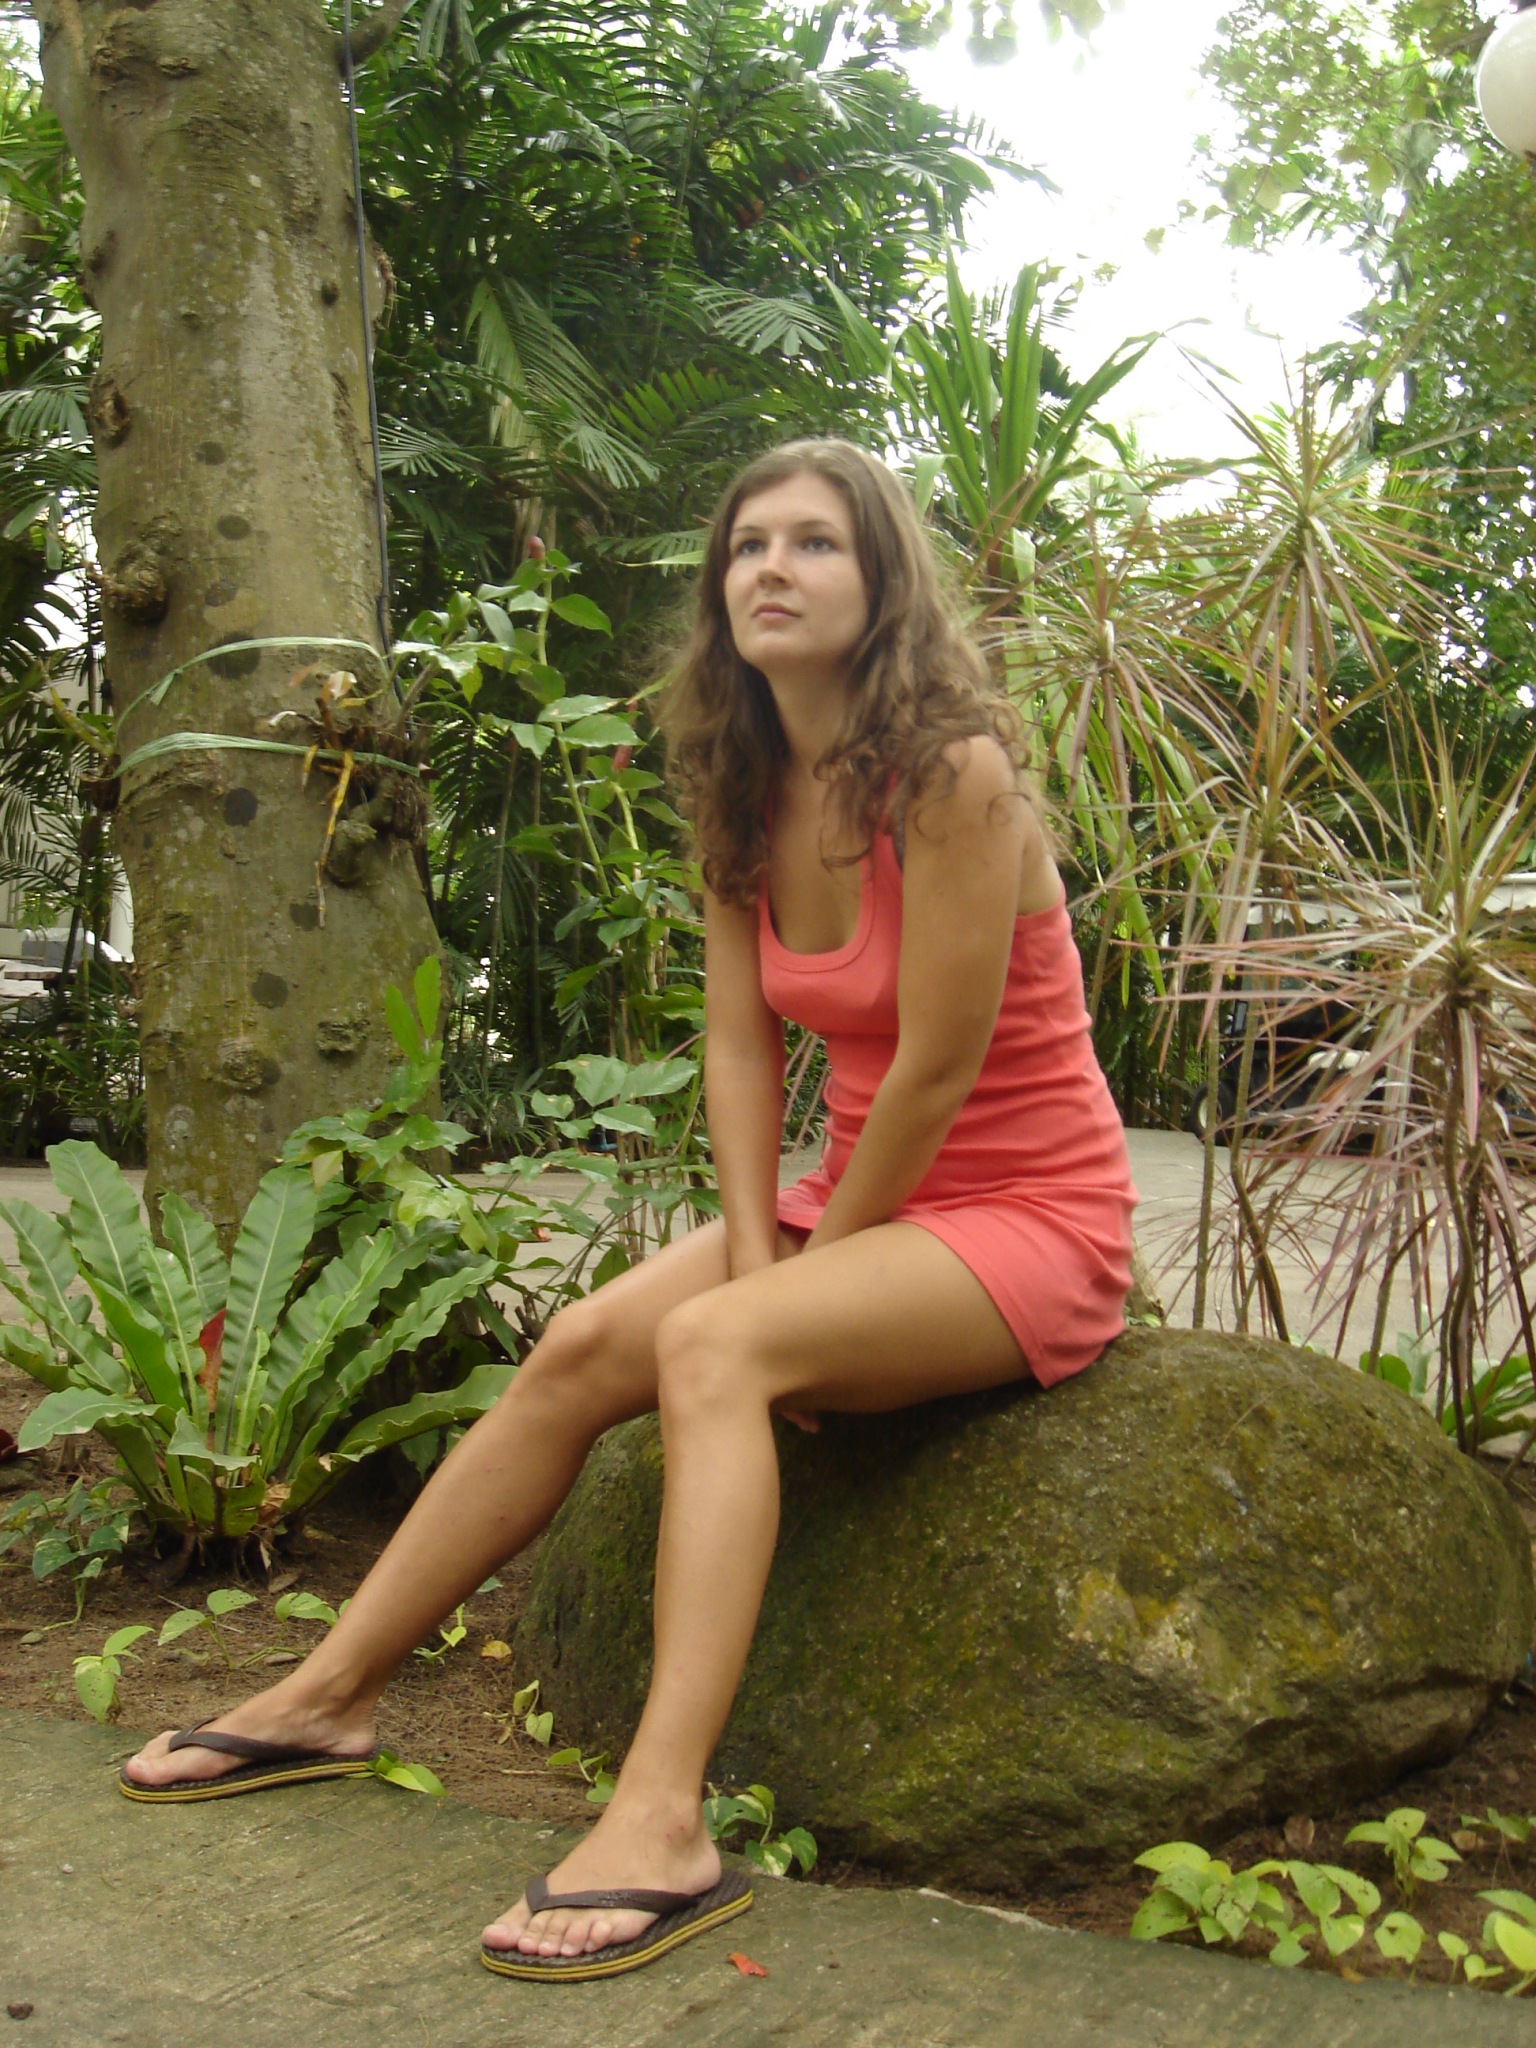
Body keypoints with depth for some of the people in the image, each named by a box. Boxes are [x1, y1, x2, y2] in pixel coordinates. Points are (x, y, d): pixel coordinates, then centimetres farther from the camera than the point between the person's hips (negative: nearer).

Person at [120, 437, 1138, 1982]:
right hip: (861, 1202, 7)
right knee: (580, 1350, -7)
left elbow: (938, 1066, -20)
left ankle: (662, 1826, -34)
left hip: (1024, 1218, -7)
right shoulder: (748, 792, 4)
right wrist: (756, 1242, -11)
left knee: (715, 1348, -30)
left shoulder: (953, 773, -21)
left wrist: (813, 1257, -11)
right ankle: (330, 1698, 4)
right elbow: (740, 1041, 1)